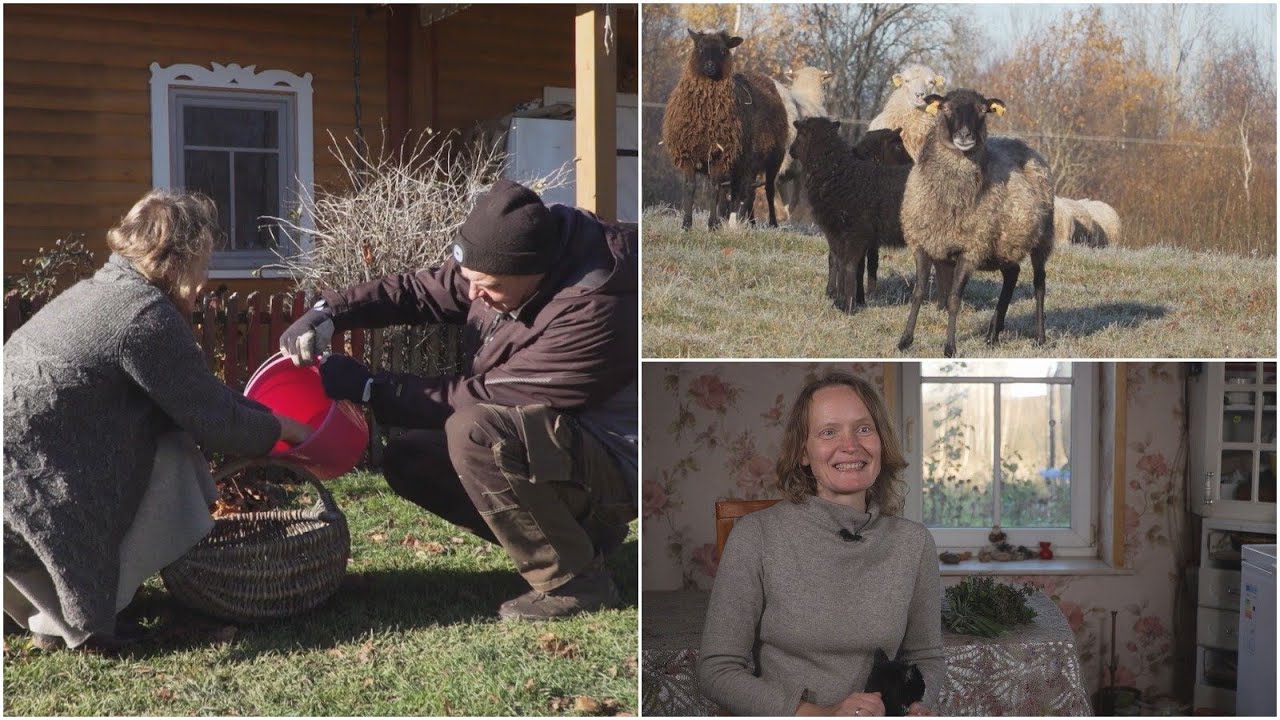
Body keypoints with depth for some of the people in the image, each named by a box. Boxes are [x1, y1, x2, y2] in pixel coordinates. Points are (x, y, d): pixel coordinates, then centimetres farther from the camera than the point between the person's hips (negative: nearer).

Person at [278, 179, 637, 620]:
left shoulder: (594, 313, -31)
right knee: (408, 461, 3)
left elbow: (484, 397, -27)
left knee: (473, 431, -31)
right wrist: (329, 312, -12)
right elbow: (421, 290, 4)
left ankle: (574, 583, -15)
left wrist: (369, 389, -21)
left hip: (612, 469, -9)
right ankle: (577, 532, 8)